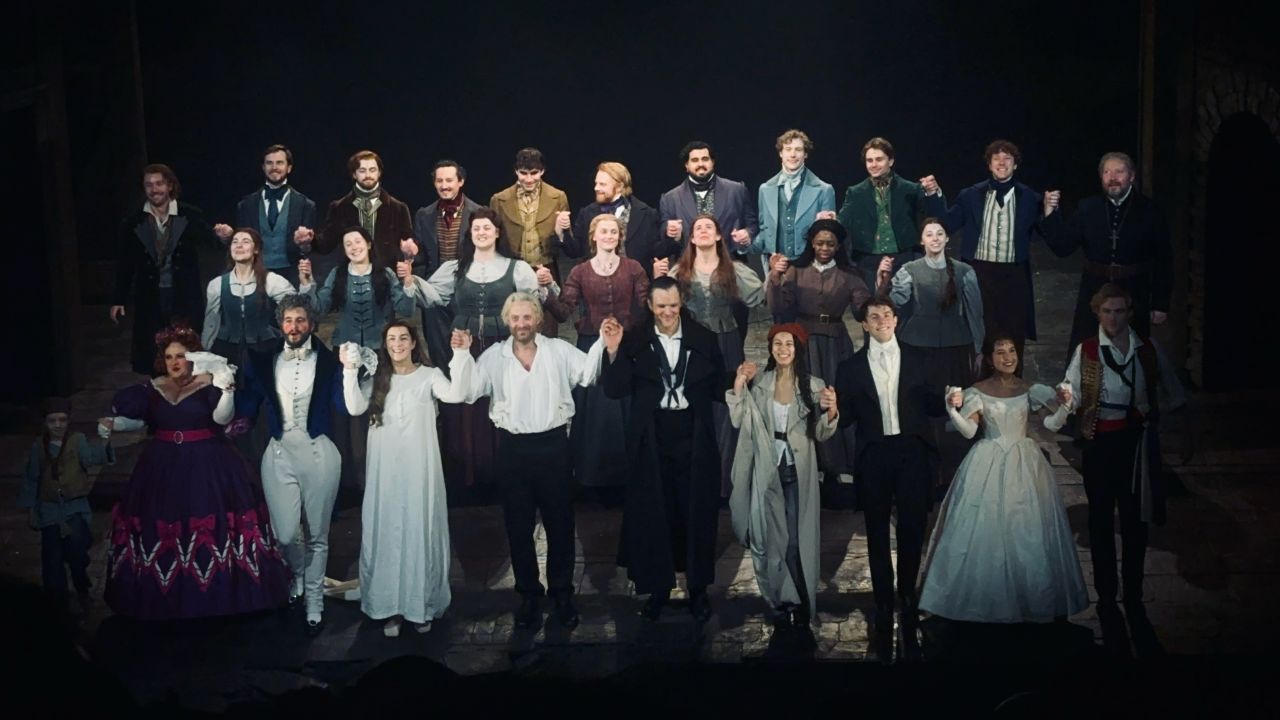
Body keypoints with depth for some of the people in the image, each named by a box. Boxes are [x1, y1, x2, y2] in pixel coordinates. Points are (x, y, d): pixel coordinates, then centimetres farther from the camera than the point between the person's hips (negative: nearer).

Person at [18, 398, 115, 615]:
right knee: (52, 560, 7)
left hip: (75, 508, -3)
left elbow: (95, 456, -24)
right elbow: (31, 479, 10)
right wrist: (30, 509, 10)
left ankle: (82, 593, 1)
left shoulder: (78, 441, -5)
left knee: (76, 552, -21)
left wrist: (105, 440, -44)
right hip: (49, 510, 3)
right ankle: (58, 602, 21)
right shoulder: (39, 446, 2)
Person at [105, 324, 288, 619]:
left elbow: (222, 417, -20)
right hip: (164, 468, 4)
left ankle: (217, 596, 6)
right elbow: (138, 420, 13)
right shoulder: (153, 388, 7)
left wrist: (227, 388, -35)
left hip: (208, 467, -4)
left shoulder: (208, 384, -6)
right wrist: (115, 423, -4)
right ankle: (163, 599, 17)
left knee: (211, 526, -7)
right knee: (159, 528, 4)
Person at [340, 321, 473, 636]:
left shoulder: (429, 376, 0)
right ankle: (390, 608, 13)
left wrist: (460, 355, -24)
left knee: (420, 532, 3)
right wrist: (350, 370, -13)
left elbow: (456, 394, -18)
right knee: (386, 534, 5)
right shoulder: (375, 378, 8)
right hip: (384, 470, 2)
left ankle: (422, 605, 14)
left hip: (419, 469, -2)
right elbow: (355, 408, -6)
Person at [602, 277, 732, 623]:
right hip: (652, 442, 0)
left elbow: (718, 391, 2)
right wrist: (613, 353, -20)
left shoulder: (704, 340, 1)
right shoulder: (635, 342, -1)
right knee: (654, 516, 8)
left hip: (694, 441, 0)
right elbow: (615, 390, -9)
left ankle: (698, 588, 22)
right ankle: (658, 587, 23)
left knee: (697, 514, 8)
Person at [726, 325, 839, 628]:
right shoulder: (759, 383, 3)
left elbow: (820, 434, 0)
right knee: (771, 537, 8)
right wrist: (738, 386, -7)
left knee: (797, 538, 1)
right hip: (767, 470, 2)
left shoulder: (814, 386, -1)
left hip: (799, 472, -2)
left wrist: (831, 412, -19)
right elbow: (739, 421, 0)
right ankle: (782, 602, 20)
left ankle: (799, 604, 14)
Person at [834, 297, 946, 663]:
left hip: (912, 453, 0)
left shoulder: (916, 360, 8)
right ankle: (883, 602, 20)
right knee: (877, 533, 8)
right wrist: (833, 409, -19)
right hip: (874, 456, 0)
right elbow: (847, 416, 2)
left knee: (912, 528, 4)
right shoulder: (851, 367, 6)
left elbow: (930, 405, 7)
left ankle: (907, 594, 23)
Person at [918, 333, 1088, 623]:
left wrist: (1065, 404, -26)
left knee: (1028, 531, 4)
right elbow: (969, 431, -11)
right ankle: (985, 601, 10)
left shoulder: (1029, 389, 4)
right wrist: (955, 409, -28)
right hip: (989, 466, -2)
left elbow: (1052, 423, -7)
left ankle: (1035, 599, 16)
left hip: (1024, 465, 2)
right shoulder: (977, 392, -1)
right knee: (986, 532, -1)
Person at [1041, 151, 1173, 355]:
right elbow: (1062, 248, 0)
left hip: (1134, 297, -1)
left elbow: (1163, 260, -2)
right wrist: (1050, 213, -14)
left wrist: (1161, 305, -3)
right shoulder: (1087, 208, 2)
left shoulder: (1148, 210, -4)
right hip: (1093, 293, 1)